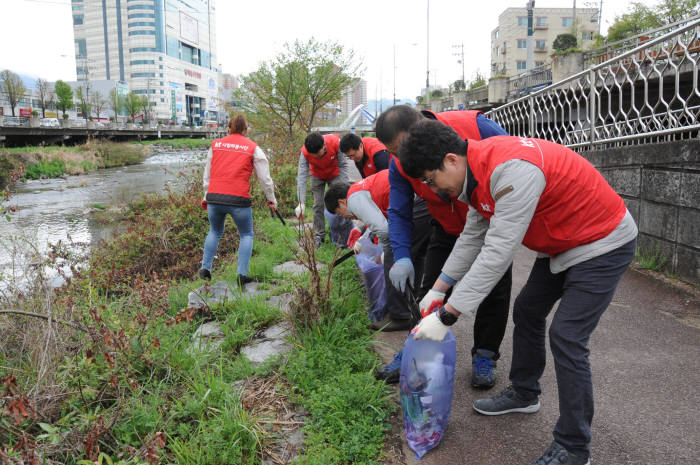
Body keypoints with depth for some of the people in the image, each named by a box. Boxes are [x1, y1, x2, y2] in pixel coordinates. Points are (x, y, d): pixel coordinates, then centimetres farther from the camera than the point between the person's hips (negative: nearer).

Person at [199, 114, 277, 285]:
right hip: (238, 200, -3)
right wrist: (271, 199, 18)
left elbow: (207, 174, 17)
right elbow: (265, 178, 6)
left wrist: (206, 197, 26)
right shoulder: (253, 148, 5)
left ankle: (205, 268, 24)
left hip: (214, 198, 3)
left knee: (214, 232, 25)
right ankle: (242, 274, 7)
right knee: (246, 235, 16)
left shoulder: (215, 144, 13)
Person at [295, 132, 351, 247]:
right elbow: (302, 177, -33)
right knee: (318, 205, -3)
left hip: (335, 174, -1)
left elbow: (343, 165, -24)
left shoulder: (335, 142, -36)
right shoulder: (305, 152, -33)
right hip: (317, 176, 1)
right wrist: (301, 203, -39)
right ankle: (319, 235, 9)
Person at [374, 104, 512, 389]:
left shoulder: (476, 127, -31)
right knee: (430, 287, 2)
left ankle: (485, 355, 17)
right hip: (447, 227, 3)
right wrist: (401, 256, -27)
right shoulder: (400, 164, -19)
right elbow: (398, 213, -13)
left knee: (495, 287, 0)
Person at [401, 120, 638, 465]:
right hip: (560, 244, 10)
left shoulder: (512, 169, -35)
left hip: (603, 244, -9)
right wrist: (437, 289, 6)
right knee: (527, 311, 16)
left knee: (566, 337, -12)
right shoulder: (479, 170, -3)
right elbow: (472, 237, 6)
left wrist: (446, 316, -30)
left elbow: (497, 254, -35)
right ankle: (524, 394, 37)